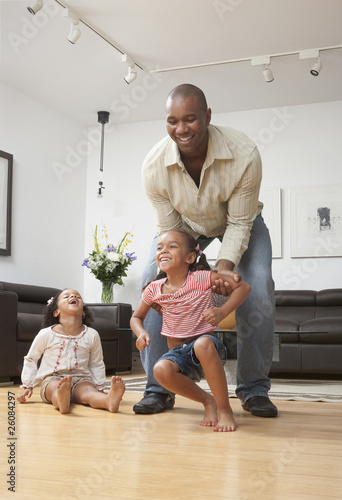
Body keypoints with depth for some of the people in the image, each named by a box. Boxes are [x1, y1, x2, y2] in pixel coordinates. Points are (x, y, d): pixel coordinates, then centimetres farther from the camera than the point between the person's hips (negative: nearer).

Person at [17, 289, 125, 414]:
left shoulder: (92, 335, 4)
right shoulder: (46, 335, 0)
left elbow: (96, 364, 17)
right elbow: (30, 359, 13)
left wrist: (99, 388, 11)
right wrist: (27, 386, 10)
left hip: (81, 379, 1)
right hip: (52, 379, -1)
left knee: (88, 391, -32)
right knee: (56, 388, -36)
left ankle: (109, 400, -64)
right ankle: (62, 400, -70)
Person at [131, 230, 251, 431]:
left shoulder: (202, 278, -9)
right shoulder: (154, 289, 2)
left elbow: (243, 287, -8)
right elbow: (136, 317, 18)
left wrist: (222, 312, -22)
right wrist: (141, 333, -5)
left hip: (208, 348, -3)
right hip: (179, 354, 3)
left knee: (202, 343, -40)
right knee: (161, 370, -31)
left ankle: (225, 409, -22)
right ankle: (208, 401, -4)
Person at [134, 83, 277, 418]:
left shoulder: (244, 155, -36)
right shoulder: (153, 166, -31)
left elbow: (239, 224, -26)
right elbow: (169, 228, -19)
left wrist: (225, 265, -39)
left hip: (238, 222, -1)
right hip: (185, 224, 2)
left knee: (258, 292, -20)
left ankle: (254, 389, -2)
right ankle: (159, 388, -6)